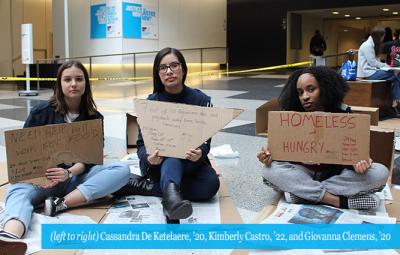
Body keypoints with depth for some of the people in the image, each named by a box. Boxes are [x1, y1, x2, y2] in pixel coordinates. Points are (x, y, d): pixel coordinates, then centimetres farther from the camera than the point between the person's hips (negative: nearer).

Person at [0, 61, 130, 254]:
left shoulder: (94, 118, 5)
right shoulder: (42, 112, 2)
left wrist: (69, 173, -25)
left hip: (78, 176, 2)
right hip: (43, 177, -1)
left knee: (122, 169, -23)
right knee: (18, 191, -34)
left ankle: (61, 203, -31)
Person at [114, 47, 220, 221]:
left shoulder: (201, 100, -5)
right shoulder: (151, 102, -3)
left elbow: (205, 141, -10)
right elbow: (142, 143, -6)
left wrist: (199, 154, -35)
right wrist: (148, 157, -31)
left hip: (189, 164, 1)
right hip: (158, 164, -1)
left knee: (211, 183, -30)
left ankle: (143, 186, -29)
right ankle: (171, 192, -64)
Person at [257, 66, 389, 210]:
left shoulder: (343, 113, -6)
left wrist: (358, 162, -29)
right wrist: (271, 156, -26)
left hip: (338, 175, 1)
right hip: (304, 174, 0)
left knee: (380, 173, -25)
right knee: (270, 170, -29)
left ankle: (301, 192, -27)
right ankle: (342, 200, -32)